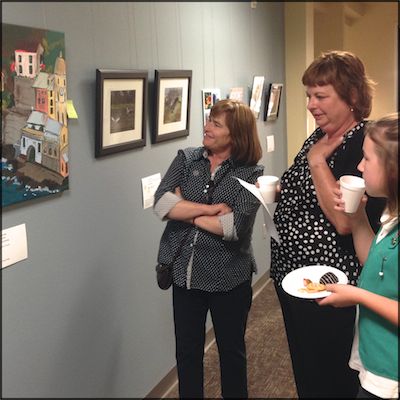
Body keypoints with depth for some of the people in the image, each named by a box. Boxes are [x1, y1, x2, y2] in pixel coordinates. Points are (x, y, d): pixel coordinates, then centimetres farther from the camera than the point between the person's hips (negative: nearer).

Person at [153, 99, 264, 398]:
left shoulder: (251, 173, -9)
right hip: (185, 272, 3)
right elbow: (161, 203, -13)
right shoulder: (186, 159, 1)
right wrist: (210, 208, -19)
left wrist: (187, 212, -13)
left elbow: (236, 226, -22)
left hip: (229, 278, -3)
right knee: (187, 350, 17)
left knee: (231, 350, 18)